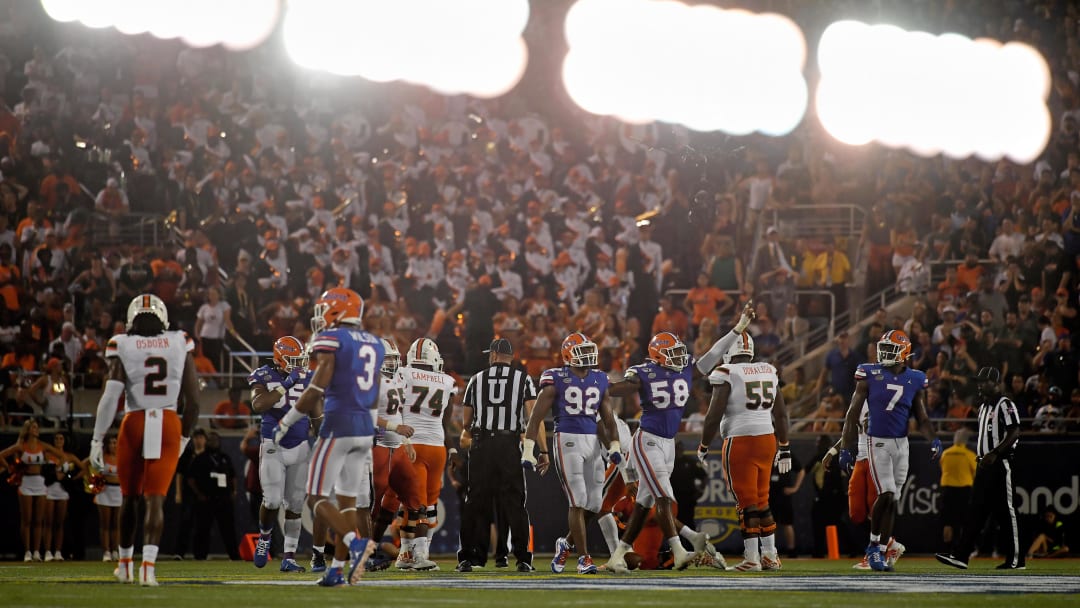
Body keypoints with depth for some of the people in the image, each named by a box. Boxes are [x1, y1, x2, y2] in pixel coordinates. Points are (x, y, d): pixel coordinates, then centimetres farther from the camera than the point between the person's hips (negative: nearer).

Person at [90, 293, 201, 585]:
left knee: (130, 497, 17)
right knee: (155, 499, -3)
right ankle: (148, 563, -22)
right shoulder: (180, 345, 3)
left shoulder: (123, 347, -3)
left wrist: (97, 440, -9)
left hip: (134, 424, 0)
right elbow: (193, 399, 4)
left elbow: (111, 397, -11)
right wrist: (186, 435, 17)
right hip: (169, 425, 0)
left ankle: (125, 563, 30)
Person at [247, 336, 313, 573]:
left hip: (300, 447, 3)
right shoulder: (265, 377, -7)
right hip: (273, 447, -3)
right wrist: (285, 386, -27)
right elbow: (258, 405, -24)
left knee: (295, 504, 2)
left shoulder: (306, 379, 5)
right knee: (272, 500, -13)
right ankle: (265, 537, 17)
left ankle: (289, 557, 8)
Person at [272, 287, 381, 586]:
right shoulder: (374, 344, 13)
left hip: (338, 426, -7)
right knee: (348, 499, 10)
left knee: (316, 497, -3)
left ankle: (355, 543, -24)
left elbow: (316, 389, -15)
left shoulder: (331, 340, -9)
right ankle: (337, 569, 9)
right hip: (365, 427, 7)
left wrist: (286, 424, -7)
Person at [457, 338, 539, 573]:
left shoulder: (477, 380, 11)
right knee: (514, 503, 3)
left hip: (481, 447, 1)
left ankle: (467, 557, 4)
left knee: (476, 502, 6)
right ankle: (523, 559, -1)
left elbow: (467, 422, 18)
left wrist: (466, 437, 40)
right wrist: (544, 451, -6)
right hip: (509, 445, -1)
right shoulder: (523, 379, 5)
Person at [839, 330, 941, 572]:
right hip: (877, 442, -4)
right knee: (886, 494, -15)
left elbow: (922, 418, 10)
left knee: (893, 499, 5)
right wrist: (845, 449, -4)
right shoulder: (870, 375, -4)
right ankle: (873, 544, 2)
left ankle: (880, 552, 14)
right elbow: (853, 414, -1)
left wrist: (933, 439, -10)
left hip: (901, 443, 4)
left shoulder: (915, 380, 4)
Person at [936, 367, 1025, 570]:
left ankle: (1016, 559, 1)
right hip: (984, 464, 9)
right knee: (974, 510, 3)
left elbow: (1014, 433, -18)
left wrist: (995, 454, -23)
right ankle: (961, 555, 0)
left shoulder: (1005, 404, -9)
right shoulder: (984, 406, 19)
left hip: (1000, 464, -9)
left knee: (1006, 510, -5)